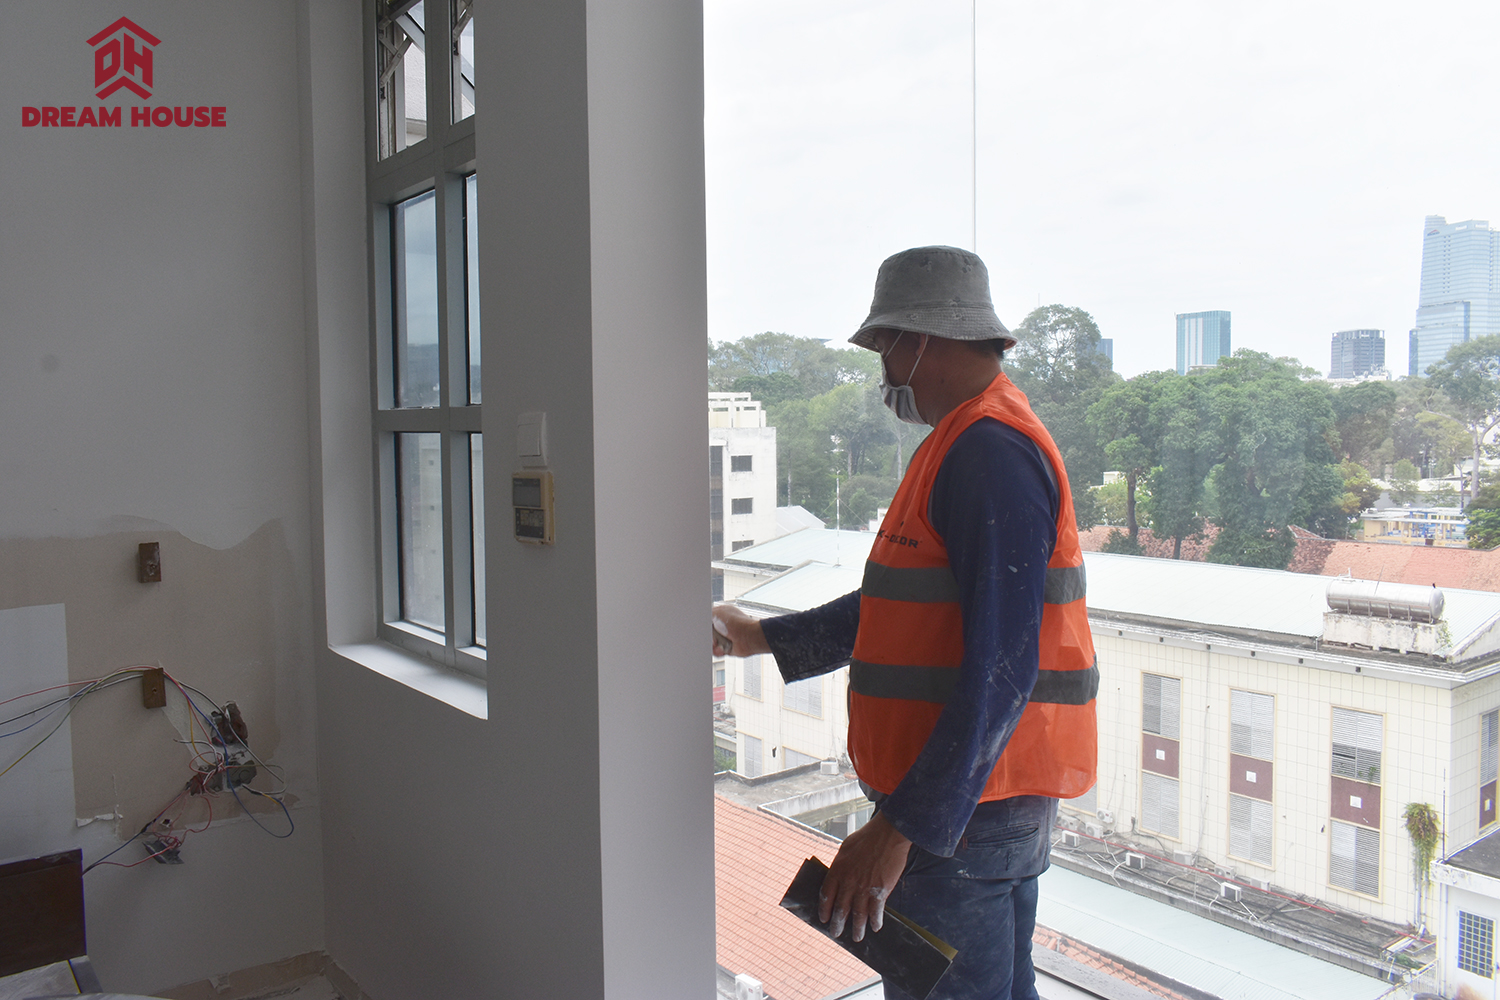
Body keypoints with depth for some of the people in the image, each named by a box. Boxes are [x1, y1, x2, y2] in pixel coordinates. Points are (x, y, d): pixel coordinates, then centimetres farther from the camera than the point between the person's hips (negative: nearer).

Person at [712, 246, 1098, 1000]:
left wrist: (901, 827, -27)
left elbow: (1001, 671, -26)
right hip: (980, 797, 10)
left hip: (964, 805, -10)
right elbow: (898, 605, 22)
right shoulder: (963, 445, 16)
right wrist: (765, 639, 23)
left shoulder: (991, 452, -19)